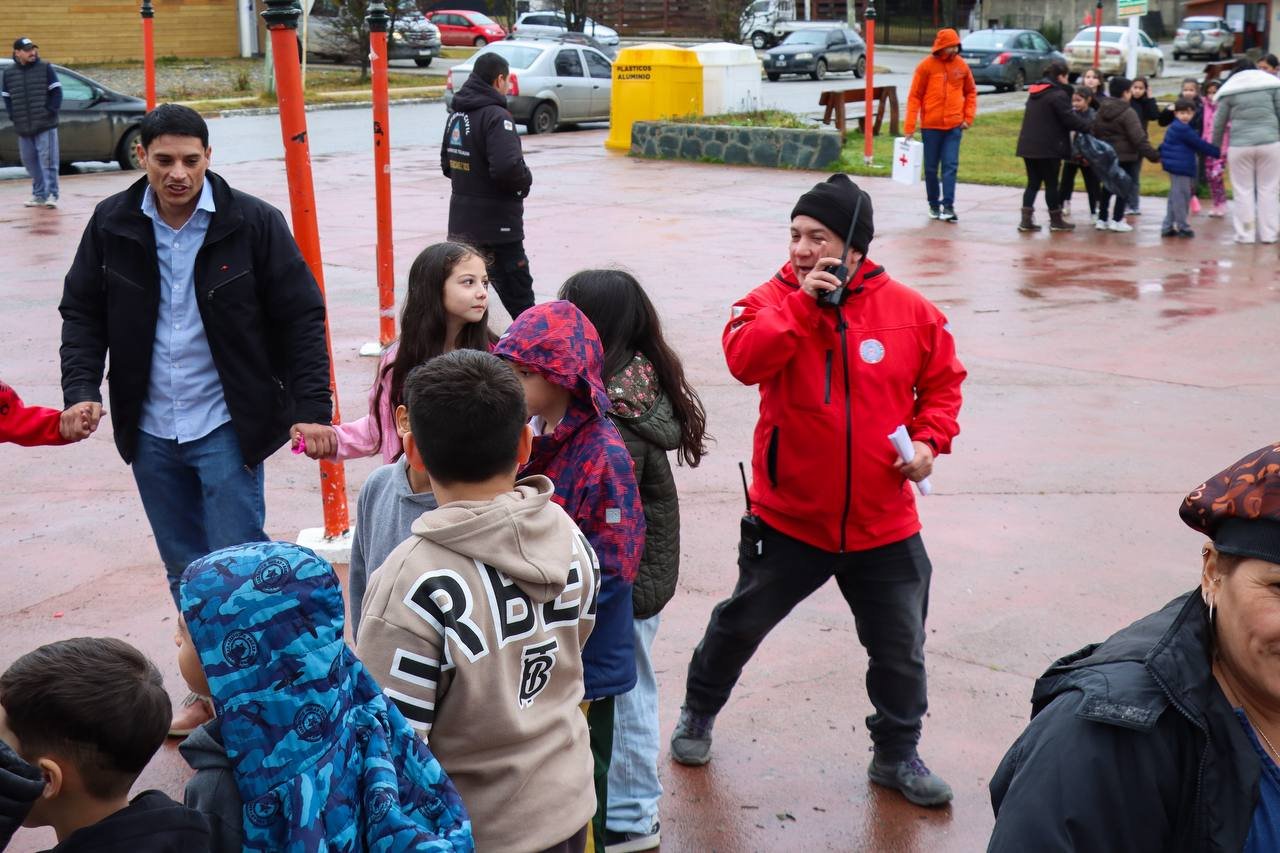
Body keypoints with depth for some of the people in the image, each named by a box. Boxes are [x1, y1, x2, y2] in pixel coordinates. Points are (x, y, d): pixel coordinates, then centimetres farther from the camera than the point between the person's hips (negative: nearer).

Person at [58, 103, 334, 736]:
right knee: (185, 572, 14)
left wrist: (311, 408, -12)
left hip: (227, 427, -4)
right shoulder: (112, 225, 0)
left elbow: (300, 318, -6)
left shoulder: (253, 223, -9)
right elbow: (82, 311, 9)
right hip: (150, 431, 4)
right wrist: (82, 388, -6)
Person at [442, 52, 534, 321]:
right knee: (518, 297, -1)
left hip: (460, 225, 8)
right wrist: (526, 179, -9)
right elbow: (508, 167, -28)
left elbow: (447, 165, 19)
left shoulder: (456, 115, 10)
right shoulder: (496, 116, -17)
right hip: (496, 227, -8)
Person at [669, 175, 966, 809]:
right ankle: (699, 712, 43)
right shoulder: (773, 300, -8)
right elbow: (744, 360, -26)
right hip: (788, 515, -1)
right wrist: (802, 299, -29)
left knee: (900, 648, 12)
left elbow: (942, 382, 8)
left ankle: (897, 755, 34)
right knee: (741, 624, 17)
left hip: (882, 523, 1)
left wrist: (929, 438, -8)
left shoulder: (908, 310, -4)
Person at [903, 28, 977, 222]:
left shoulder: (961, 65, 3)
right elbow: (914, 97, -4)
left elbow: (970, 92, 15)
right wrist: (910, 127, -8)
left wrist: (968, 117, 5)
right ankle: (934, 205, 20)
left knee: (951, 166, -6)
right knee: (931, 168, 8)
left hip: (954, 126, 1)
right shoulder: (926, 65, -6)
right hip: (930, 126, -1)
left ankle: (948, 206, -8)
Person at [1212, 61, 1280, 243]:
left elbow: (1219, 122, 8)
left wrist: (1216, 146, 19)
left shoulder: (1229, 90, 6)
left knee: (1244, 190, 8)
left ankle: (1245, 234, 8)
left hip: (1240, 146, -1)